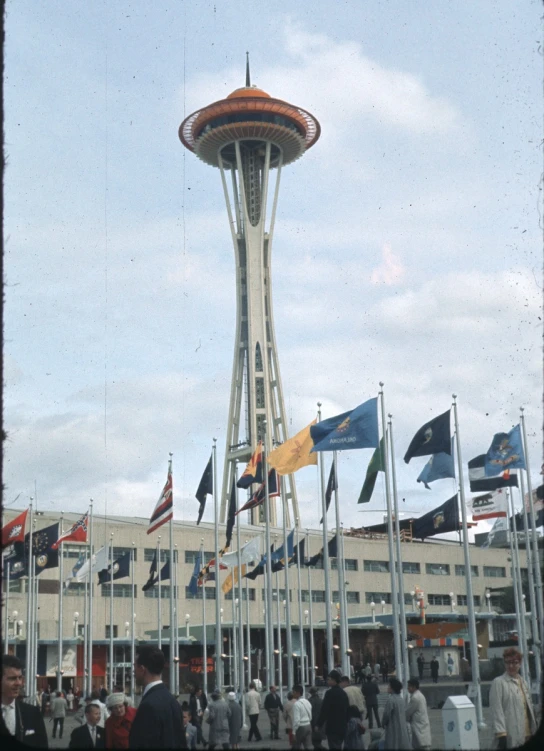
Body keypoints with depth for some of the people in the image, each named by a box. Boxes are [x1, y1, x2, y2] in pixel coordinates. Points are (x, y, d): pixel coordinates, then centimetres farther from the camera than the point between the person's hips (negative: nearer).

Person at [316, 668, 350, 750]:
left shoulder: (330, 693, -14)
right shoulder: (343, 693, 10)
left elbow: (324, 710, -15)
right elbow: (347, 709, 16)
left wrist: (319, 724, -9)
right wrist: (346, 722, 23)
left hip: (332, 727, -8)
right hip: (342, 726, 8)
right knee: (338, 747, 16)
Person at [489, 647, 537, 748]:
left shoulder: (523, 682, 15)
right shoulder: (498, 683, -7)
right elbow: (496, 711, -13)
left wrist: (534, 730, 18)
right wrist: (501, 735, -20)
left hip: (527, 736, 7)